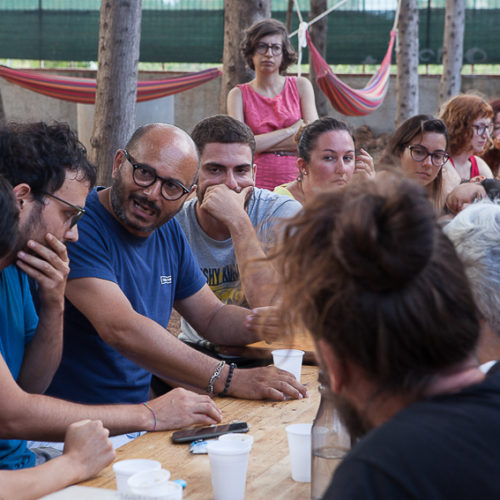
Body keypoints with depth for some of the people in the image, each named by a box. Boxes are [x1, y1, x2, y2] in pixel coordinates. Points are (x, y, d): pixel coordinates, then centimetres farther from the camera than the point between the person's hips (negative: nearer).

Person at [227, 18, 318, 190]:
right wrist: (290, 130, -3)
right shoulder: (239, 94, 8)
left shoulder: (301, 86, 10)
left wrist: (264, 142, -3)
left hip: (297, 182, 1)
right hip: (257, 184, -1)